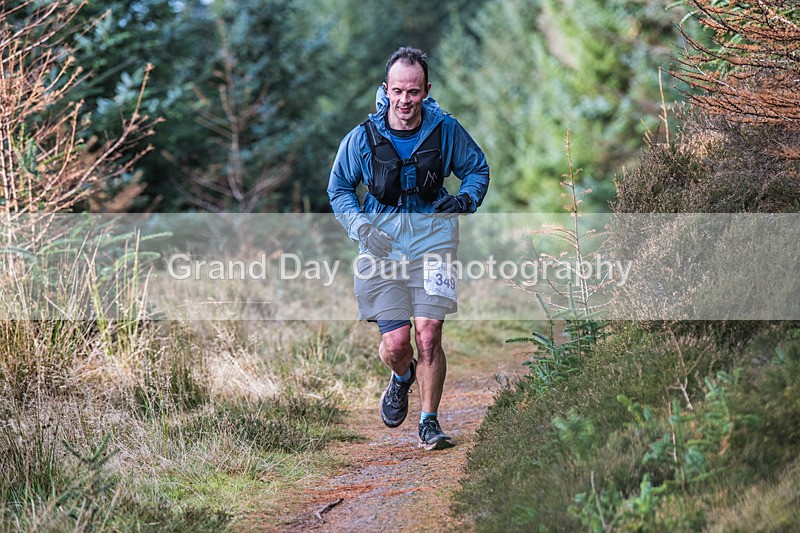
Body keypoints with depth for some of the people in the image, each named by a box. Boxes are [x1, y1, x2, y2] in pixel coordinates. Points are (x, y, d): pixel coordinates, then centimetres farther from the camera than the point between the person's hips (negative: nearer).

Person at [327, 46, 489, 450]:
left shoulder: (445, 130, -4)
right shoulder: (362, 137, -5)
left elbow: (478, 169, 12)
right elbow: (339, 188, 9)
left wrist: (466, 198, -8)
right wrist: (359, 225, -7)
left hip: (431, 235, 0)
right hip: (381, 239, 0)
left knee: (428, 334, -12)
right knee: (395, 344, -8)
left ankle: (429, 422, 7)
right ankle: (401, 377, 30)